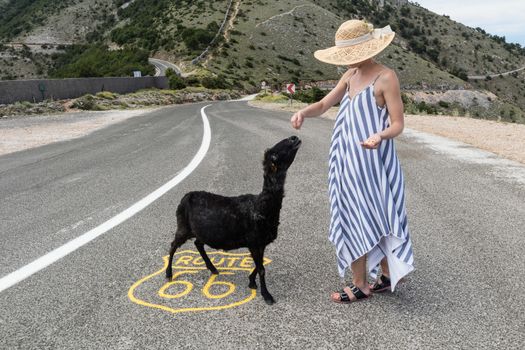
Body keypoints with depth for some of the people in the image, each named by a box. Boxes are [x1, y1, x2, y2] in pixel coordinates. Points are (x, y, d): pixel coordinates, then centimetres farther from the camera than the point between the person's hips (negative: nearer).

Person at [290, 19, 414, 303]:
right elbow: (324, 105, 13)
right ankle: (388, 274, 26)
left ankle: (361, 286, 13)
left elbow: (398, 123, -11)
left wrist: (379, 136, -32)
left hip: (370, 160, -8)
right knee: (359, 218, 12)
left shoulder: (386, 77, -10)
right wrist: (303, 112, -9)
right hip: (347, 161, 8)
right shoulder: (351, 75, 12)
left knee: (360, 218, -1)